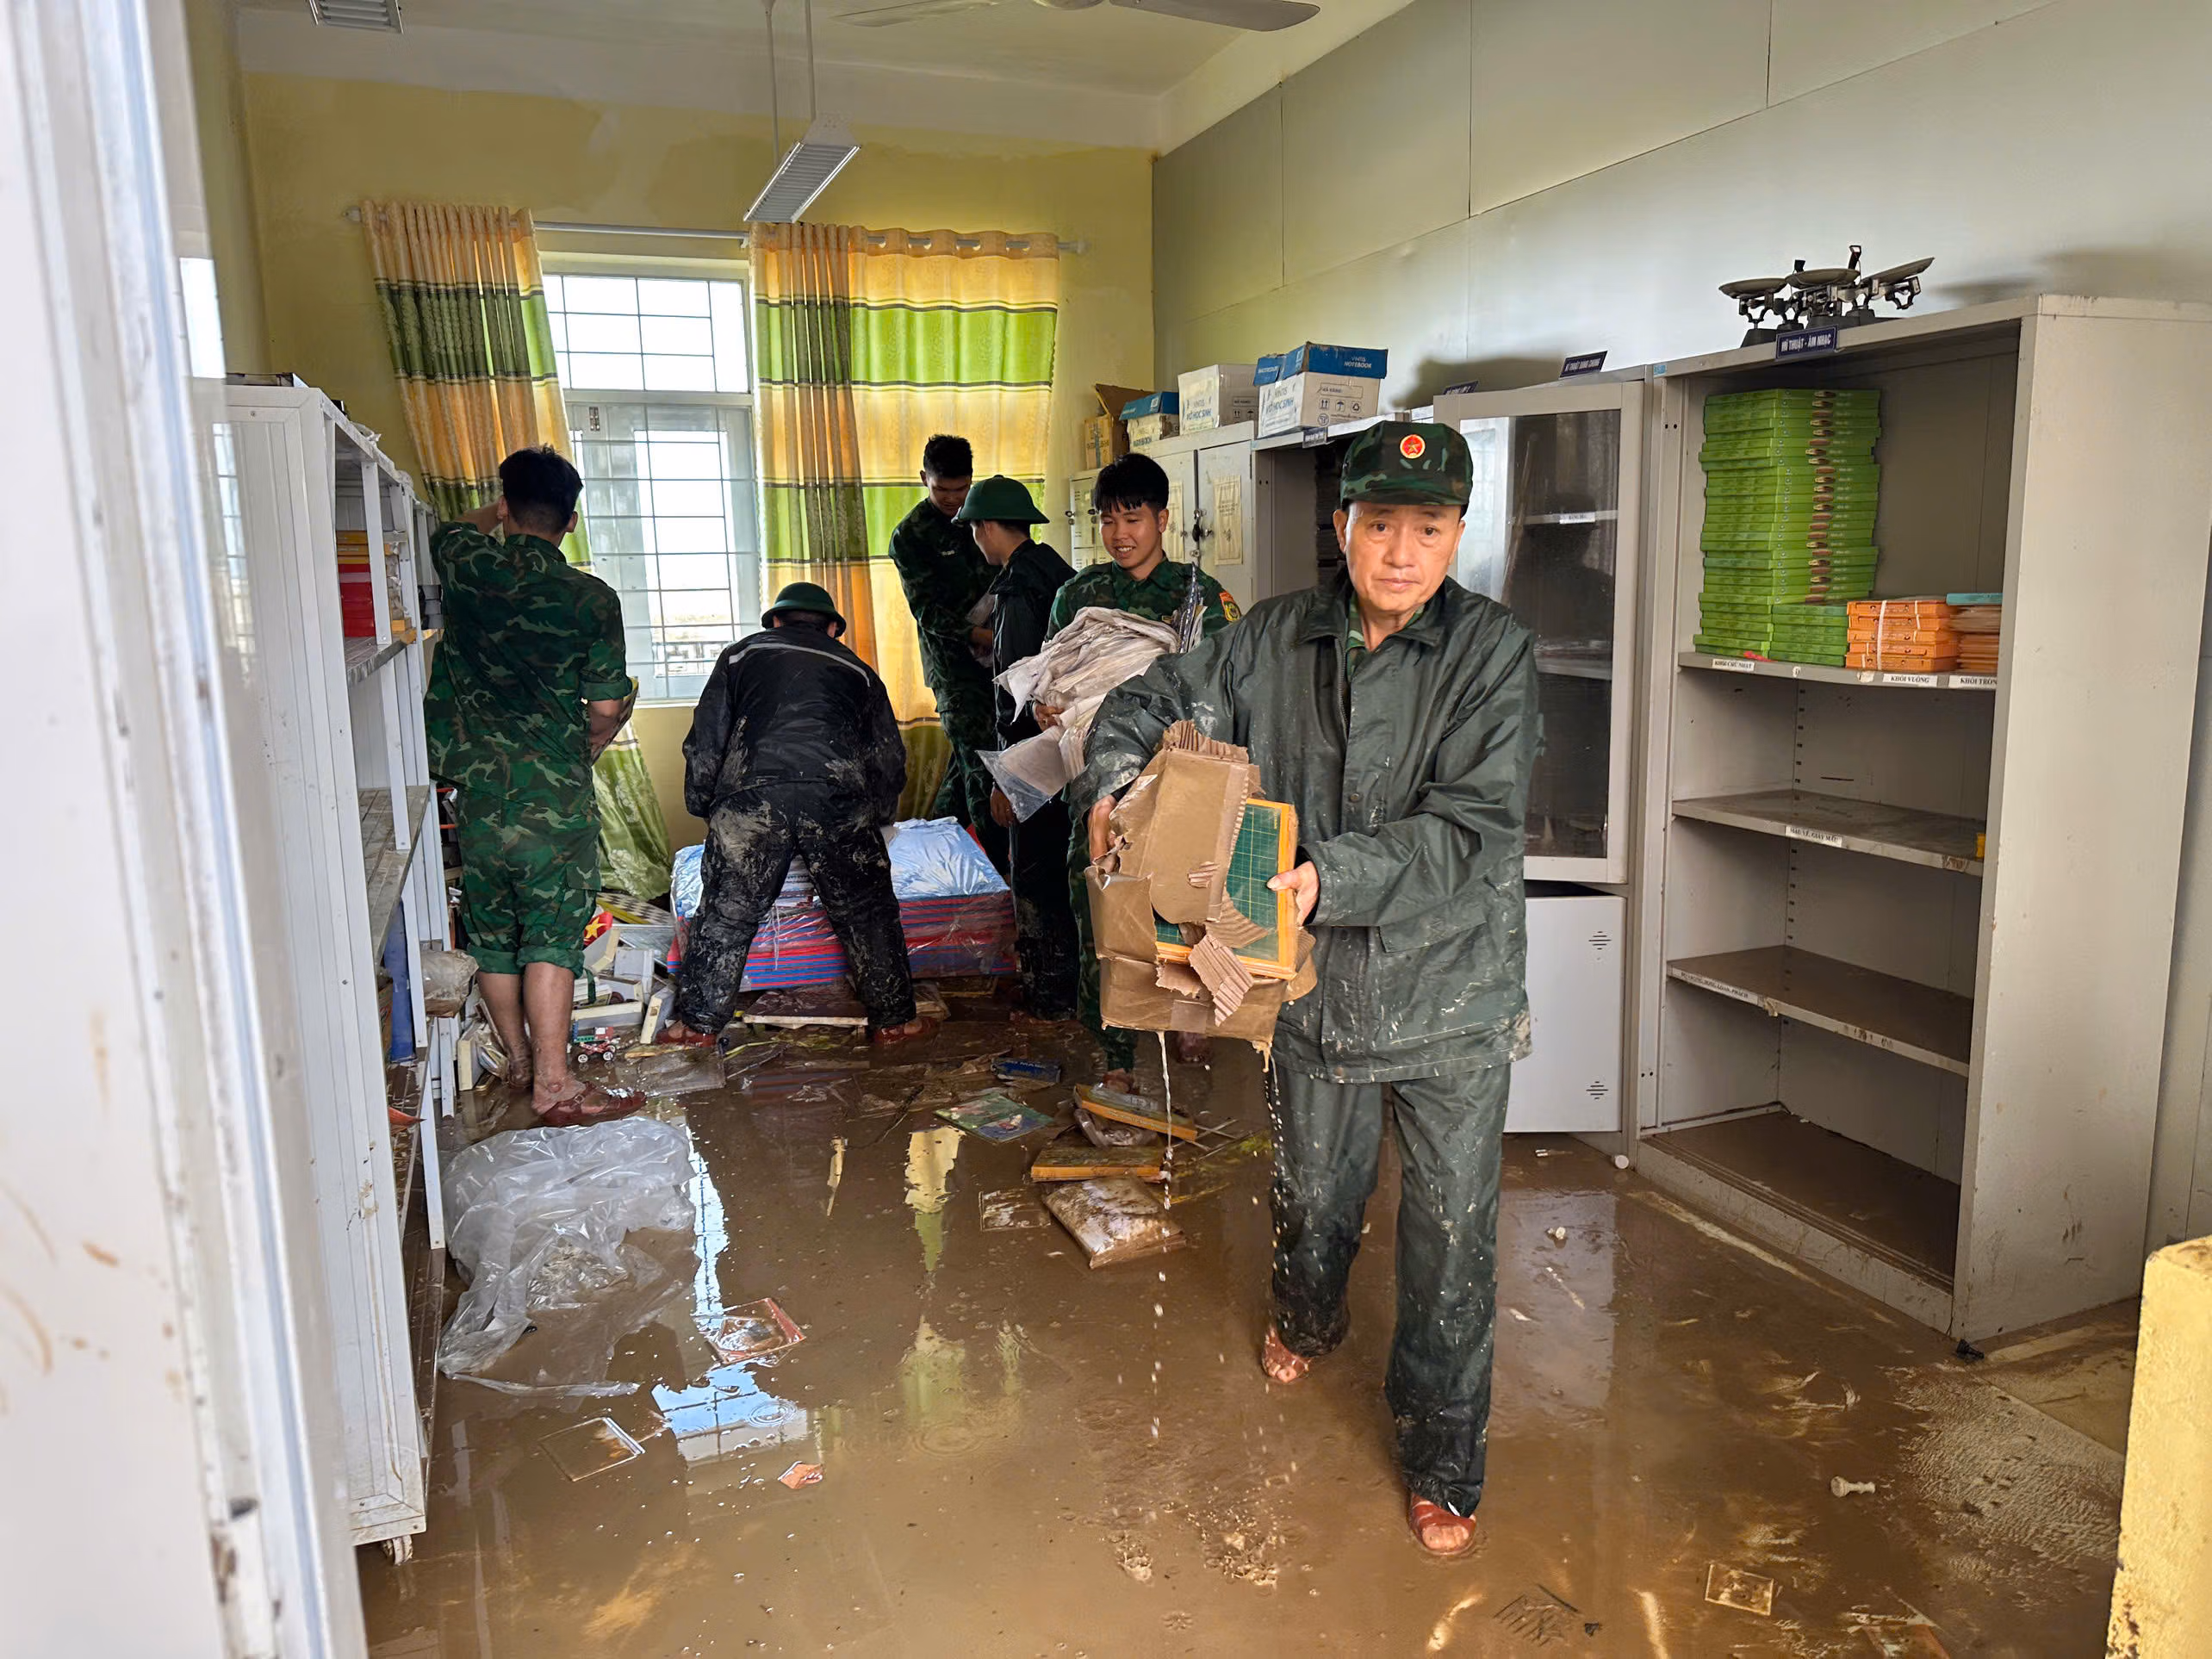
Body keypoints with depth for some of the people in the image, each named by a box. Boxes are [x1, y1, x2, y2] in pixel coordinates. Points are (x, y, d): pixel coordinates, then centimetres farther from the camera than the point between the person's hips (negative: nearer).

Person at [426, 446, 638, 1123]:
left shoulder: (468, 568, 0)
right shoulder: (592, 598, -7)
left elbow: (449, 532, 27)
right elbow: (606, 709, -3)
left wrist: (495, 514, 44)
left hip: (477, 786, 3)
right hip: (556, 794, -3)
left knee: (491, 931, 17)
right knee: (552, 935, -1)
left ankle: (517, 1056, 33)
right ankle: (553, 1084, -3)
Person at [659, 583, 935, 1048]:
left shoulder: (742, 654, 26)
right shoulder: (856, 670, 28)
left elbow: (705, 740, 20)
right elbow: (890, 758, 28)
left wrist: (702, 805, 30)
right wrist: (875, 818, 40)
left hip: (750, 795, 0)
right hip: (838, 795, 0)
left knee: (727, 911, 11)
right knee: (866, 910, 13)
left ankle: (699, 1022, 19)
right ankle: (893, 1019, 19)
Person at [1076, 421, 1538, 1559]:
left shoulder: (1493, 654, -13)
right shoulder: (1274, 640, -3)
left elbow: (1471, 834, -22)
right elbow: (1152, 706, 6)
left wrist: (1331, 878, -34)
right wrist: (1111, 789, -15)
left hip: (1449, 993, -3)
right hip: (1313, 982, 3)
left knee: (1452, 1232, 7)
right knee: (1311, 1189, 24)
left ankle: (1442, 1461, 28)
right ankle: (1308, 1318, 58)